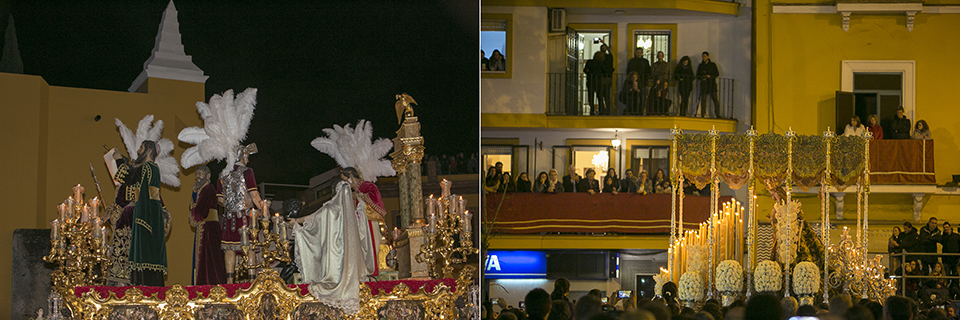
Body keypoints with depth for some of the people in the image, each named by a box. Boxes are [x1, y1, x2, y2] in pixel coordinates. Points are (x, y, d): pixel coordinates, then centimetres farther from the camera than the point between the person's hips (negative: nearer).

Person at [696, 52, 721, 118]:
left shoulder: (712, 65, 9)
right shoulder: (701, 65, 15)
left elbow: (717, 74, 5)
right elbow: (697, 75, 15)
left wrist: (710, 76, -12)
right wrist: (702, 77, -8)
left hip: (712, 85, -2)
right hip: (703, 85, 2)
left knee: (715, 100, -9)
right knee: (703, 100, -2)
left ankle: (717, 115, -8)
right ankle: (703, 115, 2)